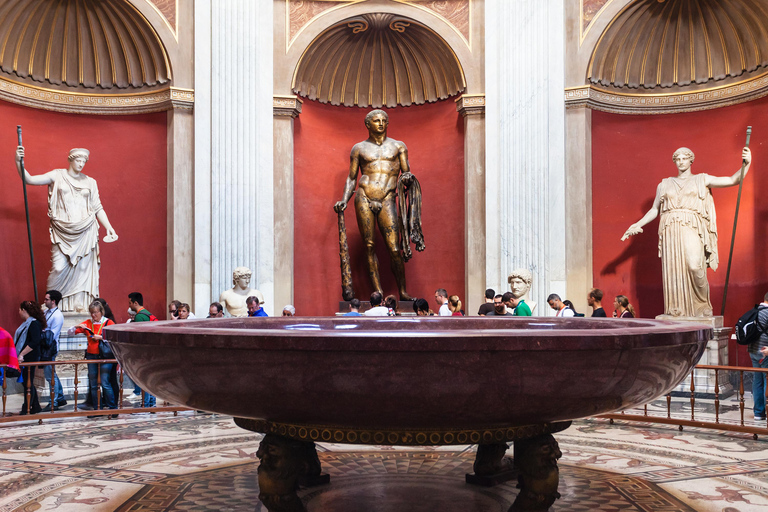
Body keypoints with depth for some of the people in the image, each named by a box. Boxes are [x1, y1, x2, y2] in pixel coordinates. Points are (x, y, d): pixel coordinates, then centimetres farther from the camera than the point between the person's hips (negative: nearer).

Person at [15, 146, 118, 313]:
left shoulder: (90, 182, 12)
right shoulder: (57, 176, 7)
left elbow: (98, 208, 13)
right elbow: (29, 179, 2)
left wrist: (108, 227, 5)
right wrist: (19, 162, -12)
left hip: (85, 231, 2)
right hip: (62, 232, -2)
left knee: (83, 267, -1)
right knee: (59, 267, -8)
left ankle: (80, 304, 8)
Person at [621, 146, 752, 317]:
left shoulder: (702, 180, 13)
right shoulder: (664, 184, 19)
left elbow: (733, 180, 7)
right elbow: (655, 210, 24)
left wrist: (746, 164, -7)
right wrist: (638, 224, 14)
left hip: (691, 228, -2)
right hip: (670, 231, 3)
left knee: (694, 265, -22)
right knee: (673, 270, -4)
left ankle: (702, 306, -4)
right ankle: (677, 310, 0)